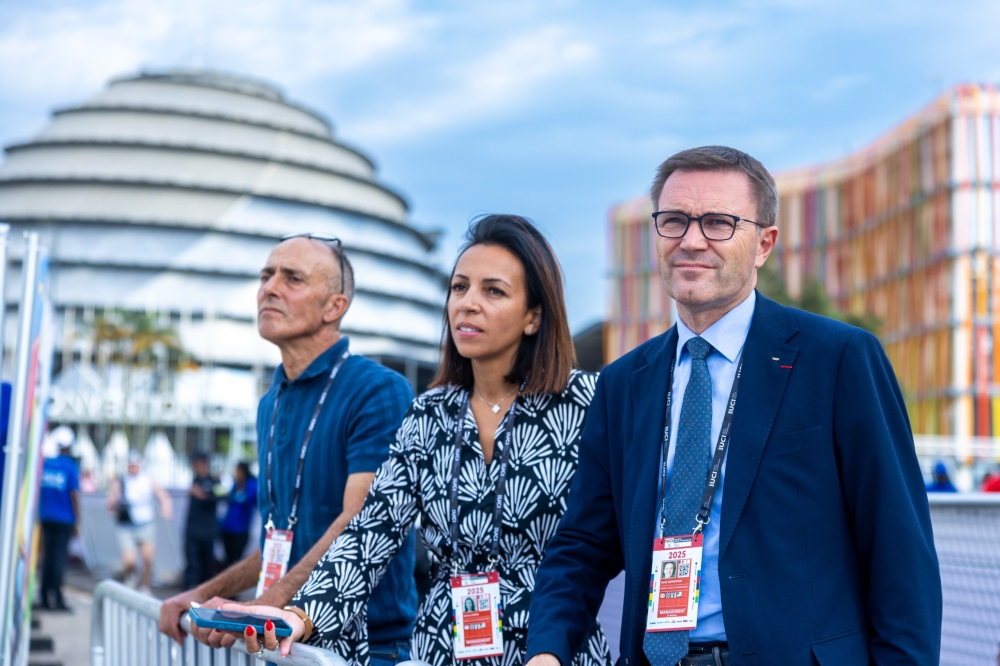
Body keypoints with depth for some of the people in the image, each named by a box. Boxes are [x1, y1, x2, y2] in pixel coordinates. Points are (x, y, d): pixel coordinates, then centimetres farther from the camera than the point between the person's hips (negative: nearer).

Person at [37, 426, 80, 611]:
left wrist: (39, 518, 21)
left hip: (46, 518, 4)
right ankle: (56, 597, -5)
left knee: (48, 556, 11)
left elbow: (39, 492, 11)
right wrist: (76, 521, -1)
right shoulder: (71, 467, -9)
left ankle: (45, 597, 11)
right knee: (60, 556, -2)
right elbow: (74, 496, -9)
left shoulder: (45, 464, 4)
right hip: (64, 519, -4)